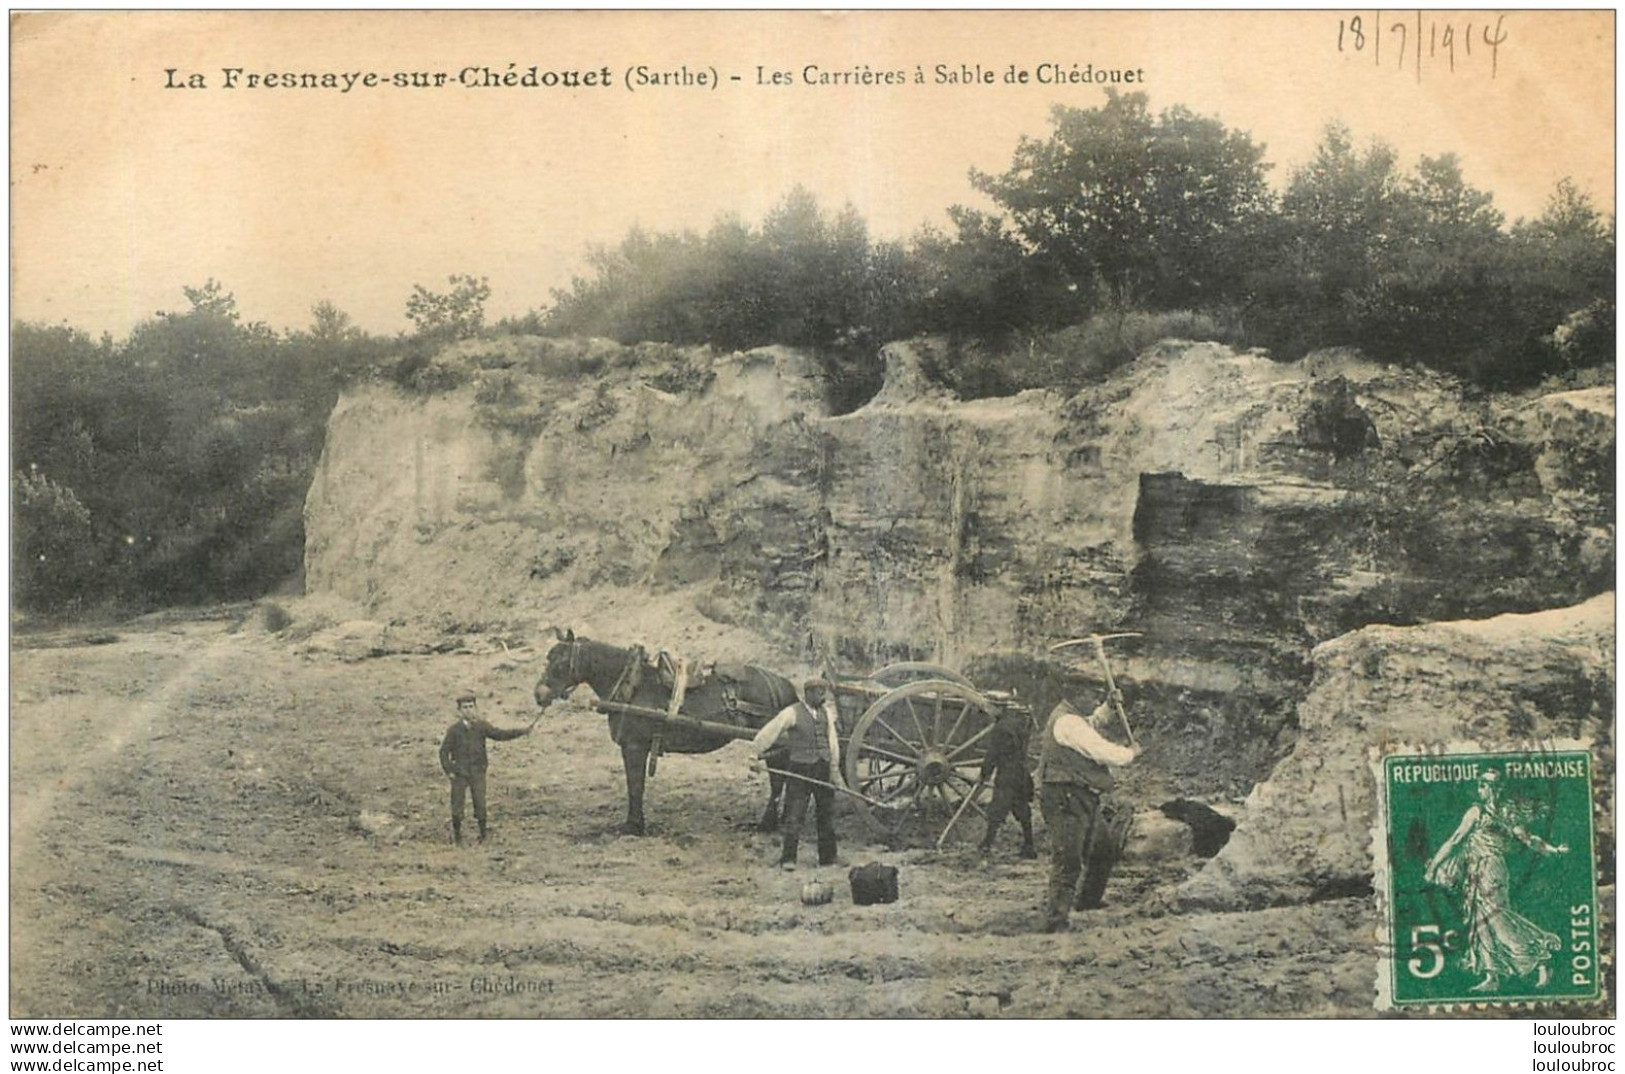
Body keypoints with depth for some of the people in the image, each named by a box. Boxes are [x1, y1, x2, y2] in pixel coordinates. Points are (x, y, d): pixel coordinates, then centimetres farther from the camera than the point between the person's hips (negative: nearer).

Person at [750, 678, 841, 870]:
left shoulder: (826, 711, 9)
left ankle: (828, 858, 21)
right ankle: (788, 858, -1)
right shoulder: (792, 713, -9)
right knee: (794, 814, -6)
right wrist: (757, 755, -8)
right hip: (800, 769, -6)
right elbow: (768, 733, -8)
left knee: (827, 814, 11)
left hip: (823, 768, 6)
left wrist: (834, 766, 14)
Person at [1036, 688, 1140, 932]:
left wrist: (1108, 706, 18)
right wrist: (1131, 752, -1)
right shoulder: (1068, 722, -18)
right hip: (1066, 800, -11)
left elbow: (1092, 726, 38)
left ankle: (1087, 902, 39)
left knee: (1105, 850, 22)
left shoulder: (1074, 720, 16)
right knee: (1067, 861, -11)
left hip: (1084, 800, 11)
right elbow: (1104, 753, -20)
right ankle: (1055, 920, -9)